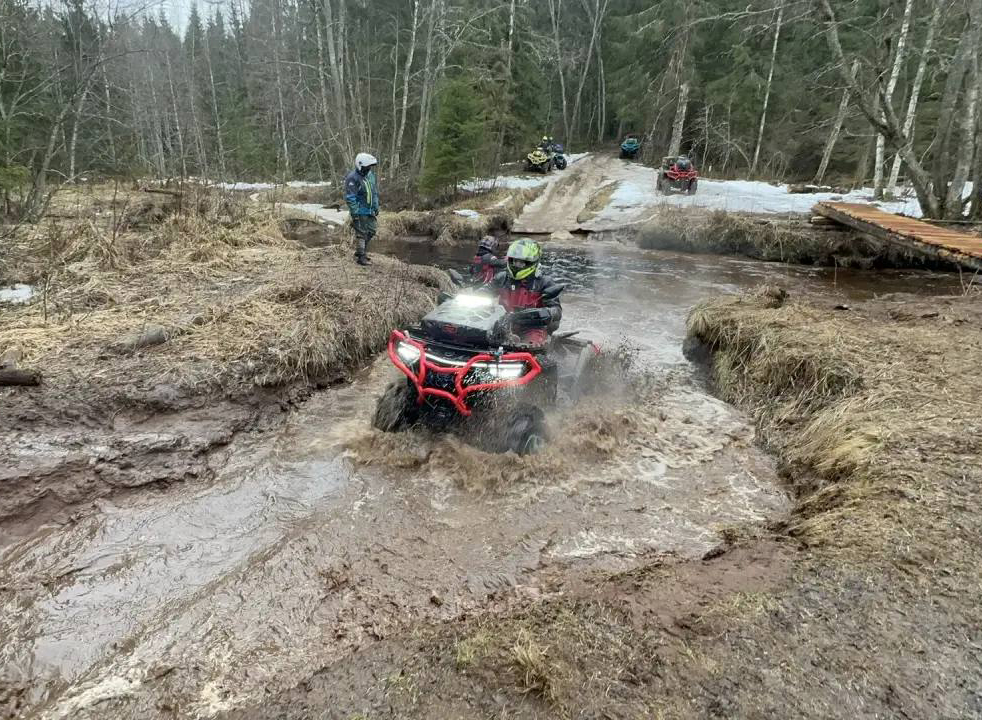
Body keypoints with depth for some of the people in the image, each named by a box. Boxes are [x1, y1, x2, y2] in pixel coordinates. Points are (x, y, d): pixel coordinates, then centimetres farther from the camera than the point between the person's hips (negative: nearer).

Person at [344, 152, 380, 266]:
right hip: (360, 212, -8)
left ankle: (363, 251, 30)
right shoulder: (353, 178, -18)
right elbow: (350, 198, -19)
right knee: (361, 233, -1)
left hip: (370, 210, 8)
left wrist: (376, 207, 17)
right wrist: (355, 214, -21)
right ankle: (360, 256, 9)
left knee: (371, 231, 14)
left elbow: (375, 192, 18)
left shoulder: (371, 175, 7)